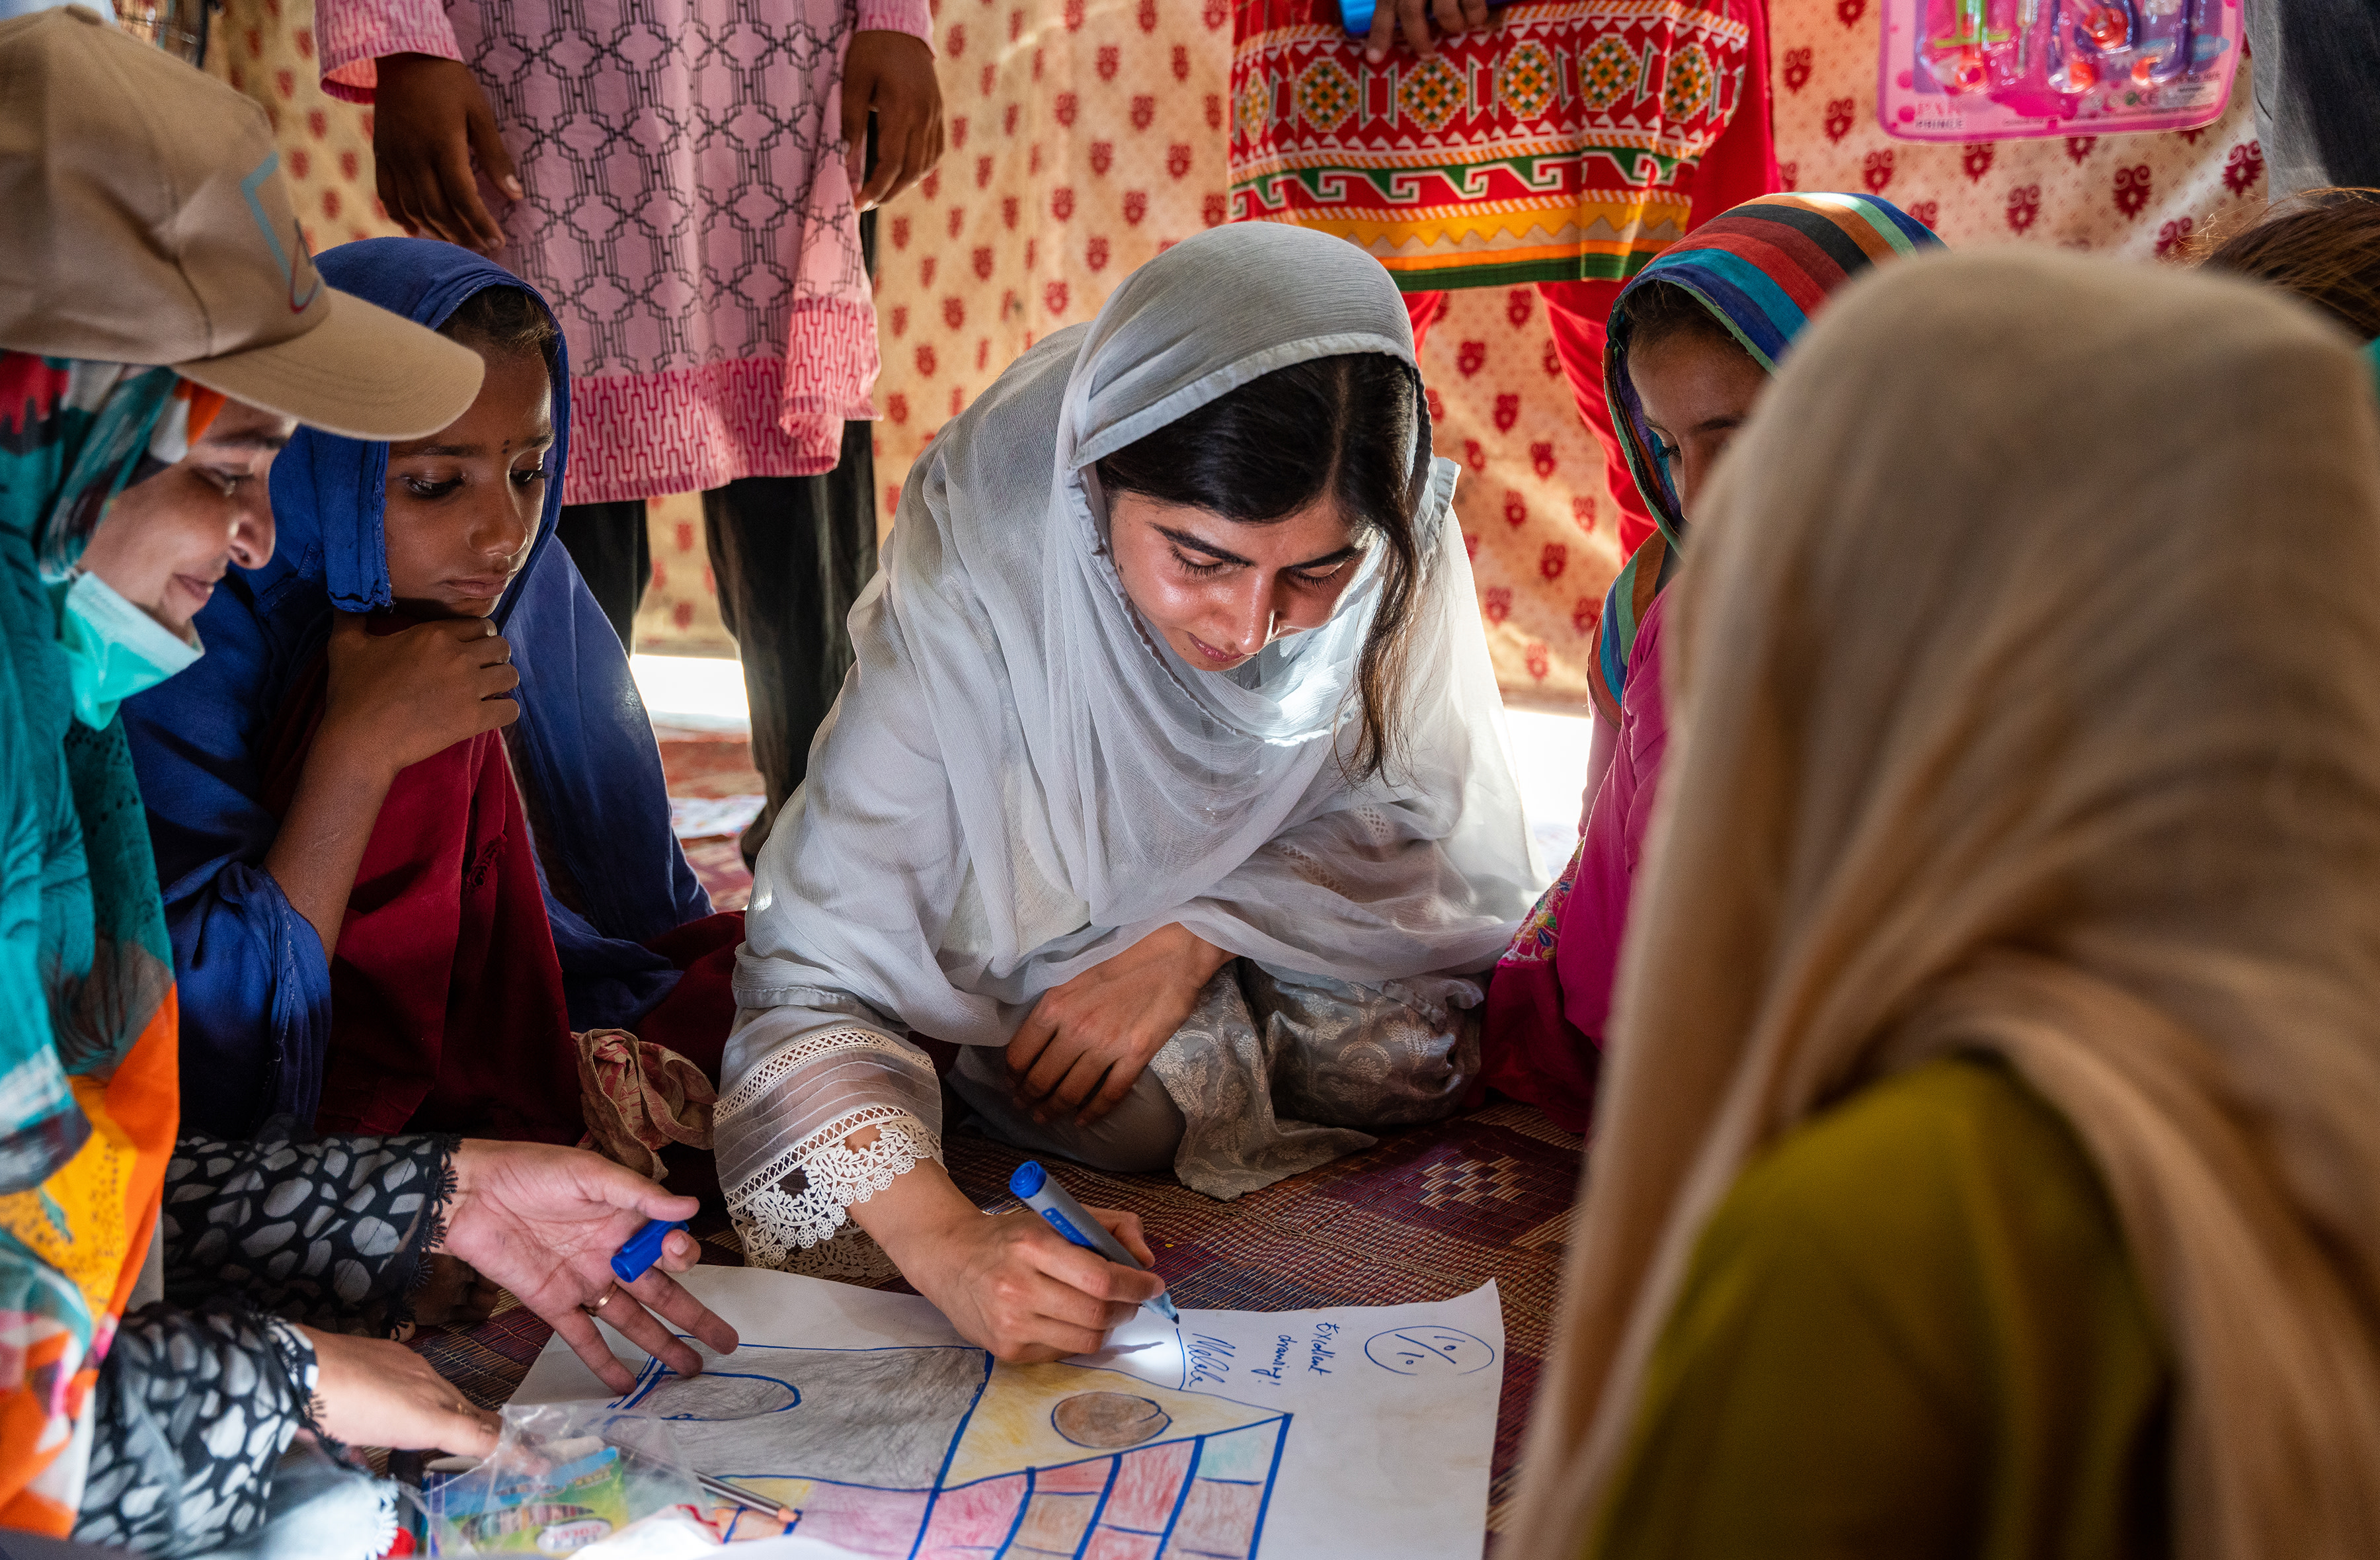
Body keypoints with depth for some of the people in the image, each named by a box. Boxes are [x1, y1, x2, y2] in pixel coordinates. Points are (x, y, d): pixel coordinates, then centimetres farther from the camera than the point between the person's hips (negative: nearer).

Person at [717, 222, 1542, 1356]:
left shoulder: (1399, 545, -27)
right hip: (1042, 953, -2)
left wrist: (1189, 942, -31)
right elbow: (806, 988, -36)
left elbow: (1418, 829, -15)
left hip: (1287, 940, 3)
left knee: (1406, 1049, -22)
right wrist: (944, 1239, -55)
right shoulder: (965, 608, -35)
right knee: (1149, 1099, -28)